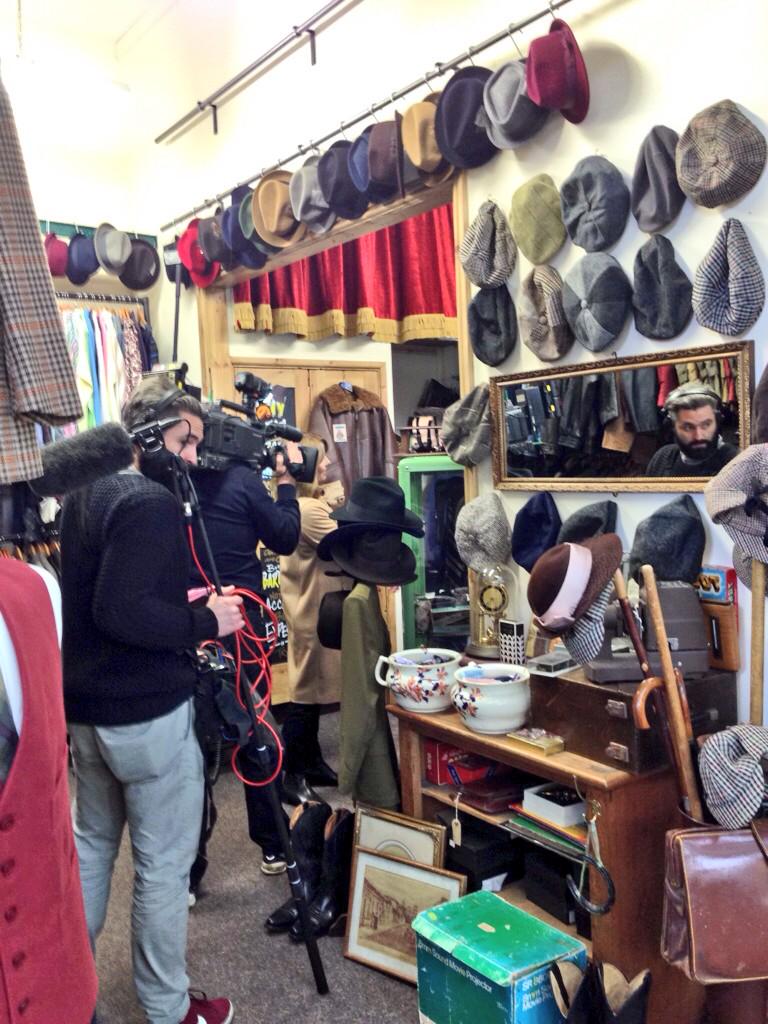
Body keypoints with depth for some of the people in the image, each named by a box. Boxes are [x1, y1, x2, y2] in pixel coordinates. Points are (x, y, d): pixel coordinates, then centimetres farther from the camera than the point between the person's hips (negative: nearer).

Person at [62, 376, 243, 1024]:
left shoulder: (83, 496, 9)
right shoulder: (152, 504, -20)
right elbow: (122, 612, -28)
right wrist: (205, 622, -17)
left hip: (86, 707, 9)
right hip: (150, 715, -9)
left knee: (91, 842, 24)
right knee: (163, 864, 6)